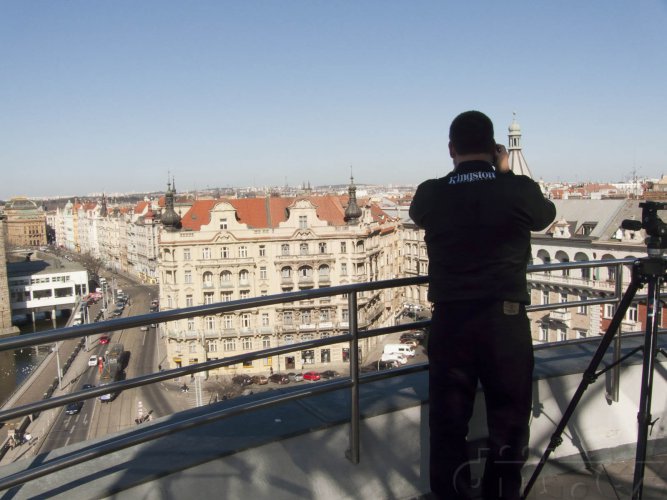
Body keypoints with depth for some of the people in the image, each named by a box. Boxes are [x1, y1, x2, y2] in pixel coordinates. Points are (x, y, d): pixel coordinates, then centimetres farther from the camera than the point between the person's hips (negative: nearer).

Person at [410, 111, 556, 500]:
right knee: (509, 428, 14)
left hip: (450, 322, 1)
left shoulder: (431, 195, -3)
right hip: (507, 321, 0)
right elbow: (546, 215, 16)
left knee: (448, 427, 10)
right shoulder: (519, 190, -5)